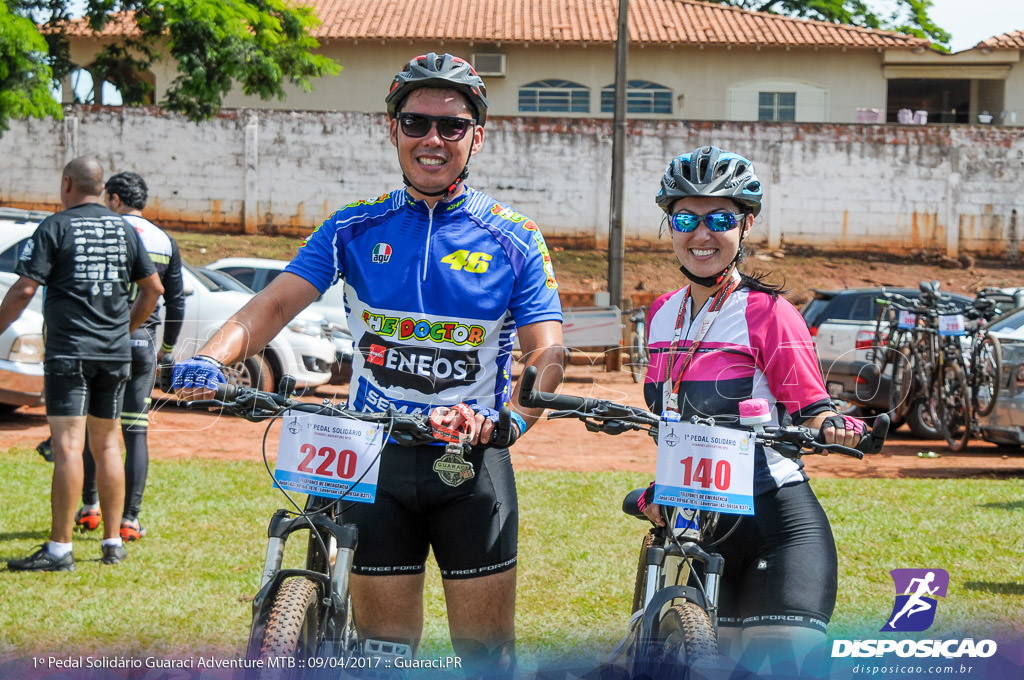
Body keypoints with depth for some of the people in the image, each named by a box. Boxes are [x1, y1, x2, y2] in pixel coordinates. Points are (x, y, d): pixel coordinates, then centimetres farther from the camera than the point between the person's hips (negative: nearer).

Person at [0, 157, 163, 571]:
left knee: (68, 446, -10)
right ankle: (113, 543, 17)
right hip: (115, 353, 5)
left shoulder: (56, 227, -6)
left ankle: (59, 549, -13)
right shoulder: (124, 229, 10)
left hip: (69, 351, -5)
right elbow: (153, 288, 15)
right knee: (107, 445, 14)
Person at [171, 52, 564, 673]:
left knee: (485, 649, 2)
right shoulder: (354, 229, 5)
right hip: (376, 459, 1)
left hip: (471, 462, -1)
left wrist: (510, 420, -28)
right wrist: (212, 359, -25)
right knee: (384, 645, 4)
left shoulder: (515, 240, 1)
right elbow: (277, 302, -5)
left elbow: (547, 352, -7)